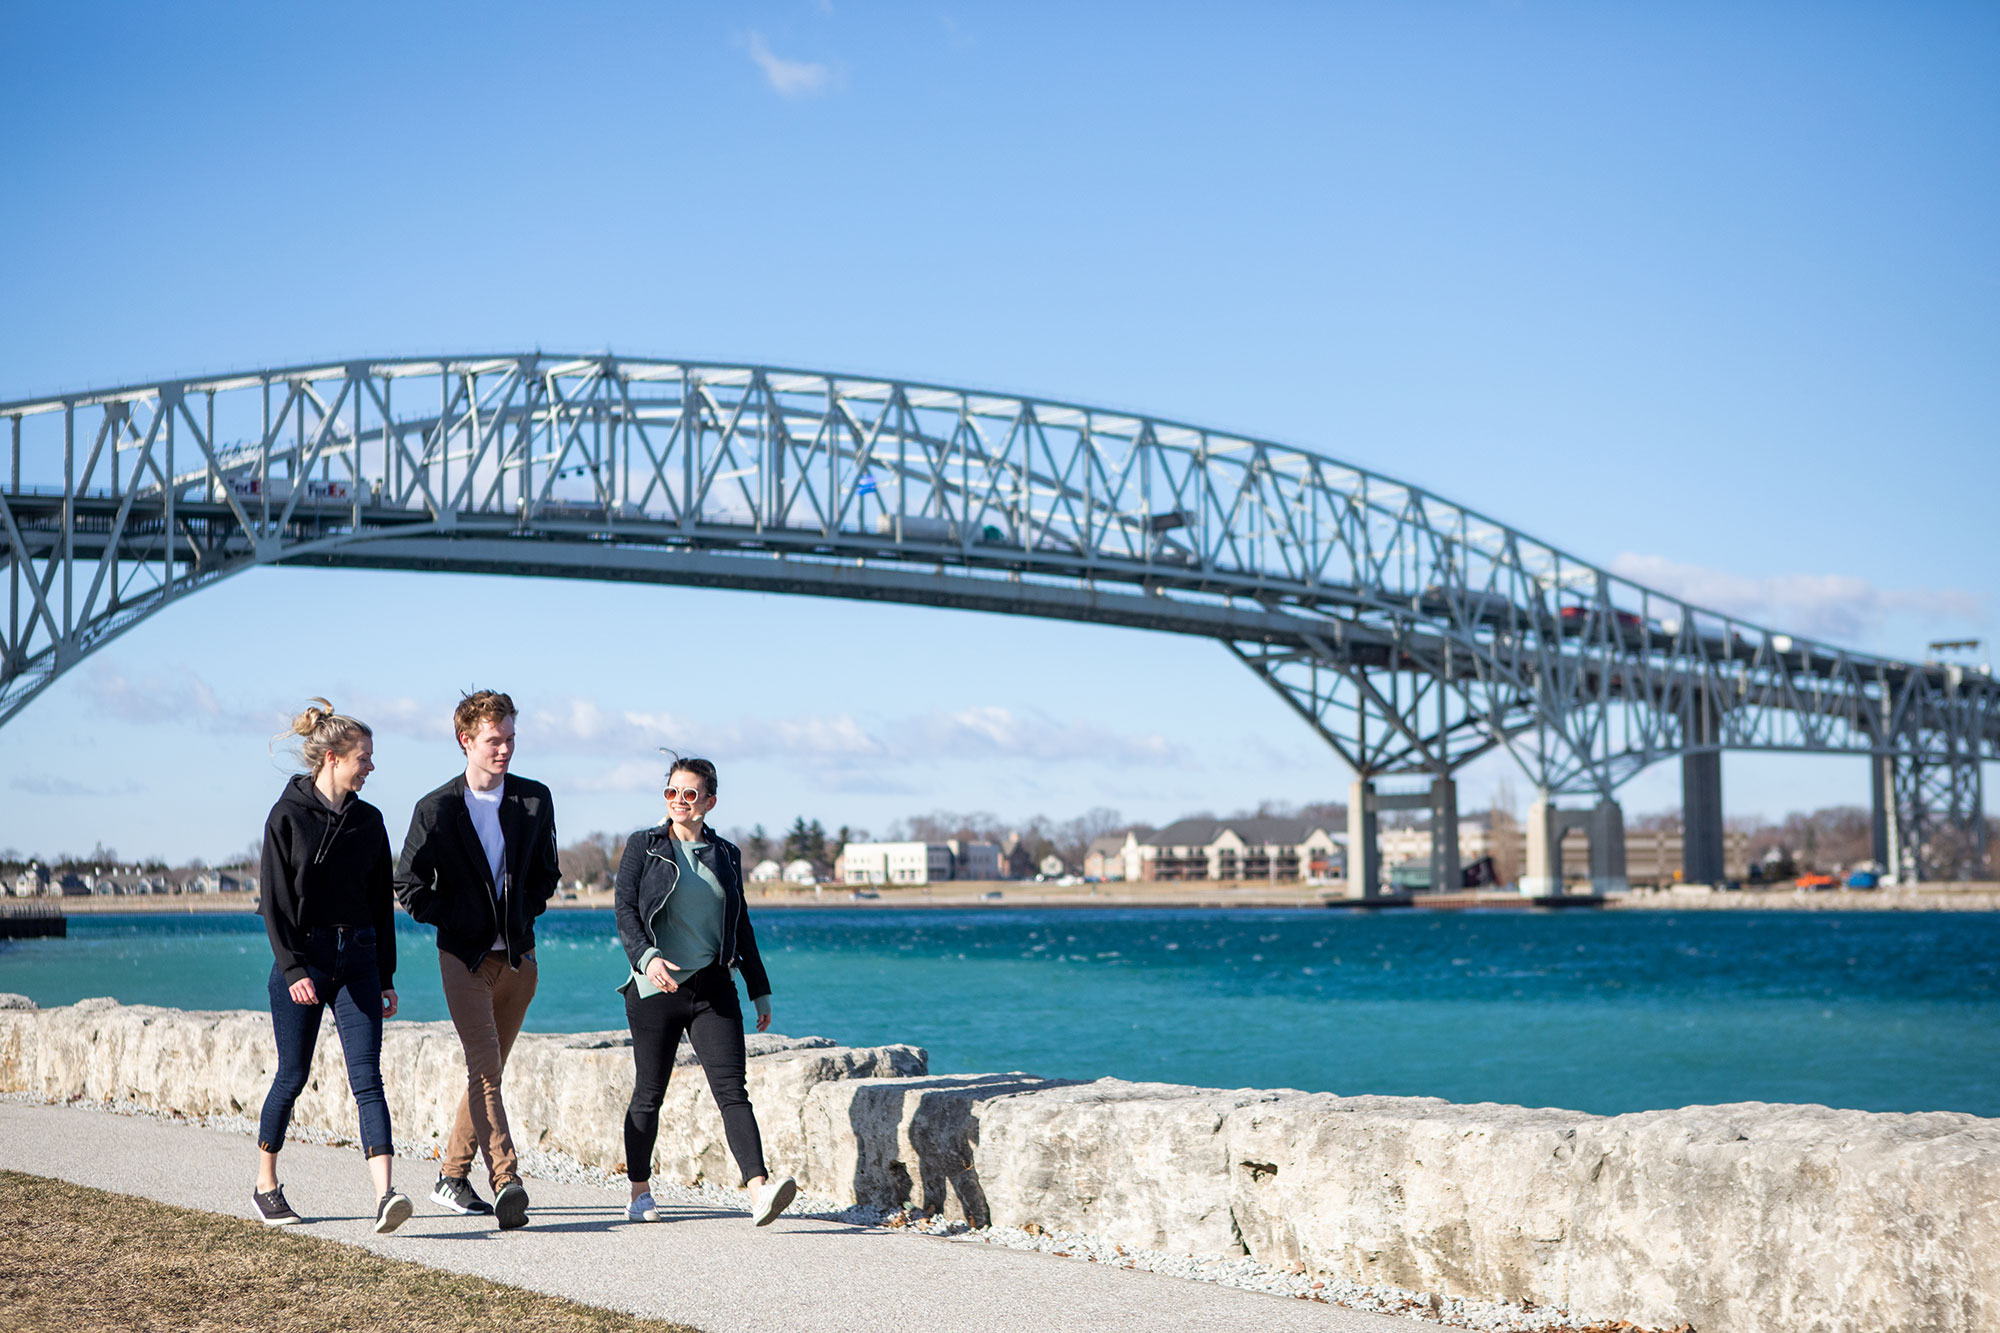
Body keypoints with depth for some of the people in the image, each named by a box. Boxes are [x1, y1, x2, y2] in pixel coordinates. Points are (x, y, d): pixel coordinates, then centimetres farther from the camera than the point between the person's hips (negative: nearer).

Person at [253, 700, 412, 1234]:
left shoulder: (368, 820, 9)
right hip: (300, 958, -3)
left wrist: (385, 977, 11)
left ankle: (385, 1194, -20)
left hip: (357, 961, 3)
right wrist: (294, 969, -17)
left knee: (366, 1078, -9)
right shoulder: (288, 816, -5)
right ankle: (265, 1186, 26)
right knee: (292, 1076, 6)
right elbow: (275, 901, -8)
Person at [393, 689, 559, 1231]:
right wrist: (456, 921, -6)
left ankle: (452, 1175, 23)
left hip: (518, 955, 4)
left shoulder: (536, 800, 4)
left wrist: (523, 915, 2)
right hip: (465, 957, -4)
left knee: (488, 1068, 10)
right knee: (484, 1066, -15)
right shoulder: (435, 809, -4)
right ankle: (507, 1182, -23)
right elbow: (409, 886, 2)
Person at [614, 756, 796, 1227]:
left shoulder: (725, 854, 13)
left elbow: (741, 926, 18)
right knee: (649, 1094, 7)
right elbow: (625, 910, -5)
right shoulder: (643, 846, 4)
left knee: (731, 1089, -11)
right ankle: (640, 1192, 24)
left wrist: (760, 991, 17)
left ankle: (759, 1191, -23)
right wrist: (647, 956, -24)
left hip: (712, 989, 2)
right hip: (655, 990, -2)